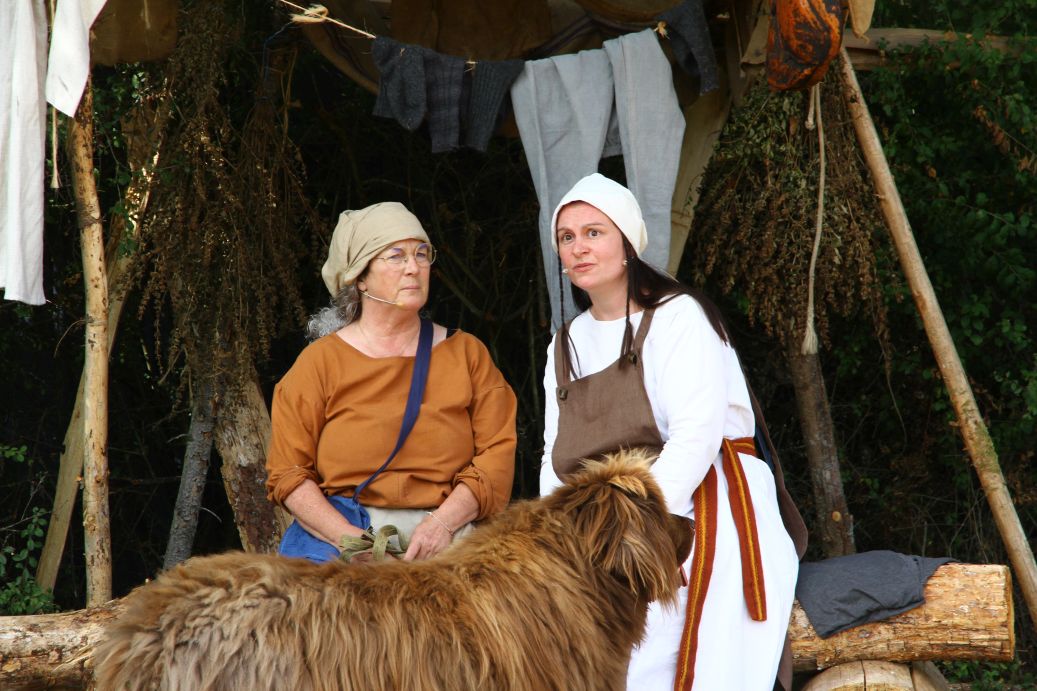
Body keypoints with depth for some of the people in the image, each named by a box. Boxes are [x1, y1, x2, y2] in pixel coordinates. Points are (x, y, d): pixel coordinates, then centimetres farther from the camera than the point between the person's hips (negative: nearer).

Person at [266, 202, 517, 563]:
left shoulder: (467, 353, 14)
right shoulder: (319, 362, 8)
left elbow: (497, 453, 6)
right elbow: (287, 473, 3)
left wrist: (444, 522, -10)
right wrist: (350, 538, -12)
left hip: (448, 543, 2)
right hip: (335, 536, -1)